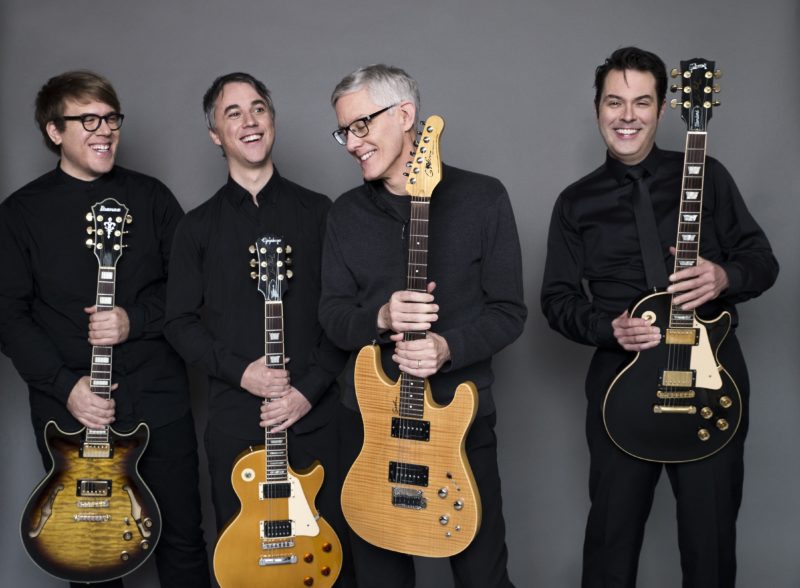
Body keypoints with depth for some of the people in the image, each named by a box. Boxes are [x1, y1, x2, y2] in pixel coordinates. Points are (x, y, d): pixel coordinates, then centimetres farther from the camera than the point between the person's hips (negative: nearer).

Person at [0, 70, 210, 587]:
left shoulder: (150, 197, 5)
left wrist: (135, 320, -13)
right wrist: (65, 385, -12)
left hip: (158, 399, 1)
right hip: (69, 407, 0)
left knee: (184, 539, 8)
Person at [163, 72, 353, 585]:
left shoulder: (318, 212, 3)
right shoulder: (198, 227, 6)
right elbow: (181, 322, 4)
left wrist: (309, 389, -11)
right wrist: (239, 371, -11)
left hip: (315, 416, -1)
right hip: (234, 421, 1)